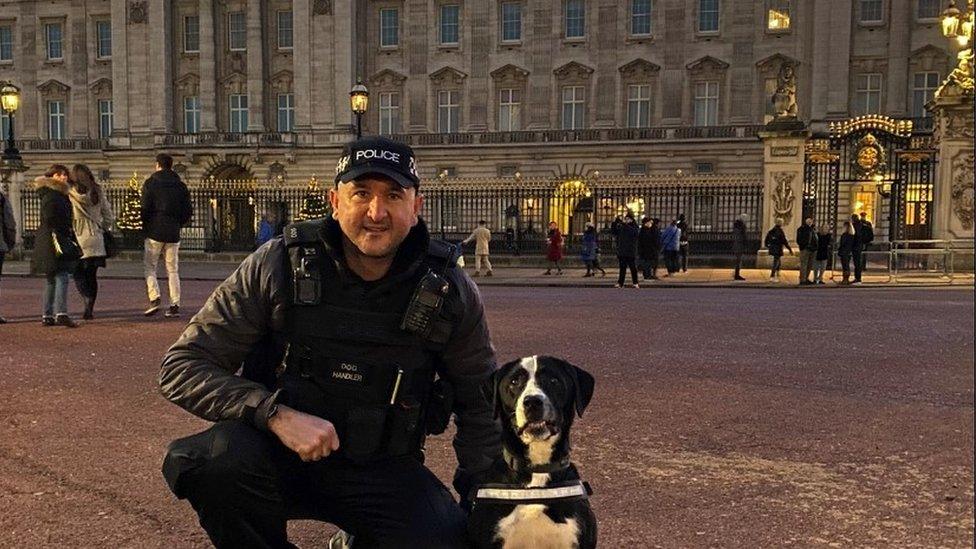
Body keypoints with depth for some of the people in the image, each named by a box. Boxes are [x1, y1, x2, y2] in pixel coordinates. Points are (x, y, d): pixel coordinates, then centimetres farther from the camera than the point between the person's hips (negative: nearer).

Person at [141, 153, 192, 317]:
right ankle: (174, 305, 2)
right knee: (173, 270, 7)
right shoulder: (180, 185, 8)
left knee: (149, 267, 6)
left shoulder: (150, 183, -3)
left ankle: (154, 298, -10)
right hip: (173, 235, 3)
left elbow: (145, 208, -8)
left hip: (155, 232, -3)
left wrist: (145, 228, 5)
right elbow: (188, 211, 6)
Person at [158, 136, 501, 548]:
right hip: (278, 450, -1)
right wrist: (276, 414, -26)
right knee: (211, 460, -32)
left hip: (382, 469, 2)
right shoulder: (276, 267, -12)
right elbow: (181, 367, -11)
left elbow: (479, 402, 7)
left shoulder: (449, 290, -6)